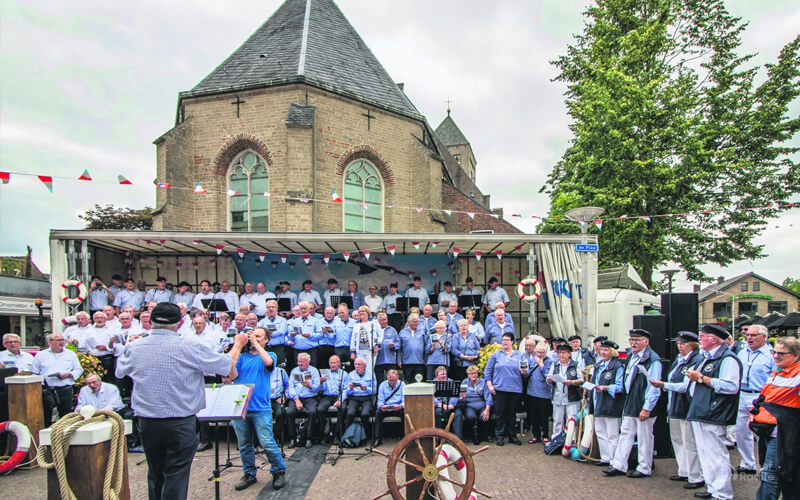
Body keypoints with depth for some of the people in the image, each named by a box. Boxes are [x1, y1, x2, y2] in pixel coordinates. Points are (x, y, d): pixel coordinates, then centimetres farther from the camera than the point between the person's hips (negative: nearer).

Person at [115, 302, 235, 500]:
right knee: (176, 476, 4)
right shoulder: (188, 348, -16)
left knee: (155, 474, 20)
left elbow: (119, 371, 20)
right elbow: (229, 367, -5)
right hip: (180, 424, -4)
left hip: (146, 423, 5)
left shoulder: (134, 347, -3)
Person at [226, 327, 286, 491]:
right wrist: (238, 345, -4)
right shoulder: (242, 356, 14)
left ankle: (279, 472, 10)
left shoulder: (270, 355, 8)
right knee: (244, 445, 11)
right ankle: (249, 474, 26)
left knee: (268, 444, -6)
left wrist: (255, 343, -10)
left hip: (260, 408, -3)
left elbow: (268, 362, -18)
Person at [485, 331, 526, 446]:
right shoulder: (496, 355, 6)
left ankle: (512, 436, 19)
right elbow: (487, 371, 6)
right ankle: (499, 436, 9)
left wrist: (524, 372, -13)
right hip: (499, 389, -1)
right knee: (500, 413, 0)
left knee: (512, 414, 8)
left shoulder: (519, 355, 10)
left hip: (515, 389, 1)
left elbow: (524, 371, 11)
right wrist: (490, 385, -3)